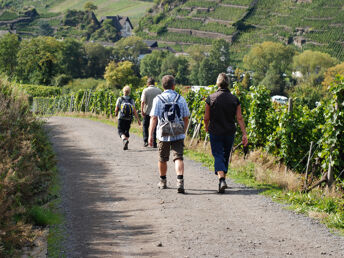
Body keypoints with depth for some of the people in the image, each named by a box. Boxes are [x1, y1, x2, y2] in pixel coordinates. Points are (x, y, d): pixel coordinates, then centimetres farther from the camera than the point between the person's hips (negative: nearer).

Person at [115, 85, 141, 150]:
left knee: (120, 131, -1)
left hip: (121, 118, -3)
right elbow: (134, 111, -5)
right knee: (126, 131, 16)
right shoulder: (131, 100, 0)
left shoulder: (120, 99, -6)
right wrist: (138, 120, -2)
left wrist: (116, 113, 21)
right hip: (129, 119, 3)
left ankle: (124, 139, -31)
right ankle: (125, 146, 14)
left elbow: (116, 109, -2)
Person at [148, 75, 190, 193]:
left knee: (162, 159, 16)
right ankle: (180, 181, -24)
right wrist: (183, 130, 22)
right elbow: (186, 118, 7)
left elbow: (153, 118, -9)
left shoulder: (158, 99, -3)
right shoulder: (181, 99, 2)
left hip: (163, 135, 0)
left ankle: (163, 181, 32)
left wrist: (150, 135, -9)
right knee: (178, 158, -5)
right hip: (178, 134, 0)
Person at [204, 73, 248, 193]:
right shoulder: (234, 99, -2)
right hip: (230, 132, 3)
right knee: (226, 156, 18)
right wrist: (244, 134, -5)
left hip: (215, 132, -2)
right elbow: (239, 118, -6)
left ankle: (221, 179, -24)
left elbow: (206, 118, -3)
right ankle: (223, 178, 29)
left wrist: (206, 127, 18)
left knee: (218, 156, -3)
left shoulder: (211, 98, -8)